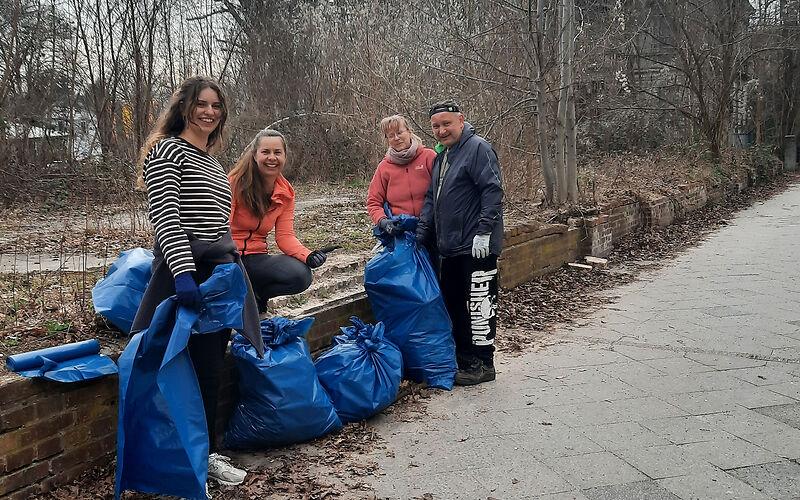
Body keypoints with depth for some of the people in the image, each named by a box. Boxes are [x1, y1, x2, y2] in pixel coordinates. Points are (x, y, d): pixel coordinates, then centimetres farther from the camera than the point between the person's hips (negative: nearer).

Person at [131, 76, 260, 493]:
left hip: (221, 271, 8)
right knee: (201, 369, -5)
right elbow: (165, 216, -18)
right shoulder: (167, 151, -5)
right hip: (186, 273, -8)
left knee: (211, 367, 12)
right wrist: (184, 272, -28)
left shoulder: (213, 162, 20)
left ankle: (207, 453, 24)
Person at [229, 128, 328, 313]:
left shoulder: (286, 193, 5)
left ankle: (252, 294, 3)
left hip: (256, 259, 5)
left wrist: (308, 256, -23)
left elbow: (285, 235, -2)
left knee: (301, 275, -22)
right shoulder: (235, 183, -10)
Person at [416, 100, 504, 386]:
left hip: (476, 246, -9)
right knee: (452, 303, 15)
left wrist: (483, 232, -22)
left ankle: (483, 364, 7)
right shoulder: (440, 158, 18)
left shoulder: (478, 149, -10)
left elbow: (493, 191, -18)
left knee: (479, 303, -3)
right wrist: (421, 234, 12)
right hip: (449, 247, 10)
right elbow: (431, 199, 21)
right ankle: (462, 356, 28)